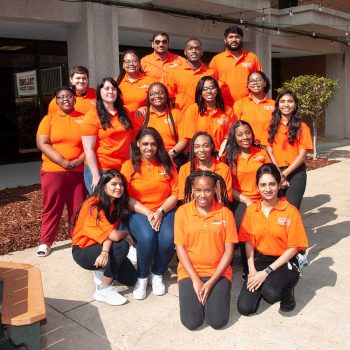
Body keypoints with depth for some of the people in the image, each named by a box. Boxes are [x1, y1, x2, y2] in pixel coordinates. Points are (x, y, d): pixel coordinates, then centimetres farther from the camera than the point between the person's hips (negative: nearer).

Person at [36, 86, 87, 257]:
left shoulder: (83, 119, 6)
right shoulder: (49, 119, 3)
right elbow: (42, 144, -7)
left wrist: (79, 161, -13)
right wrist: (64, 162, -16)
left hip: (79, 172, 1)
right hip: (53, 171, -1)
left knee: (78, 208, 7)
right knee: (51, 208, 5)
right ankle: (45, 242, 16)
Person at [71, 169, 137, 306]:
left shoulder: (116, 203, -3)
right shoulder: (94, 205, -26)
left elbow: (109, 233, -17)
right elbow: (114, 235, -34)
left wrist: (105, 251, -35)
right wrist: (126, 235, -12)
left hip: (100, 245, 7)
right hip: (83, 251, -7)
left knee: (130, 278, -3)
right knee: (122, 245, -29)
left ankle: (102, 271, 21)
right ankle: (103, 290, -17)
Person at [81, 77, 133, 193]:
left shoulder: (124, 113, 10)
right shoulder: (92, 116, -6)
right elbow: (88, 149, -10)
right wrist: (96, 176, -15)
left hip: (123, 170, 5)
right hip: (100, 171, -5)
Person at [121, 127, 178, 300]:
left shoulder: (167, 165, 9)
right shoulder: (129, 165, 3)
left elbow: (174, 195, 4)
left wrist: (161, 211, -12)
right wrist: (148, 213, -15)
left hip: (164, 211, 2)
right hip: (138, 213, -1)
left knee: (168, 238, -29)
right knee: (147, 237, -33)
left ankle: (157, 275, 1)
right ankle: (142, 278, -5)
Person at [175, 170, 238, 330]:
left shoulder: (225, 213, -4)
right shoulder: (182, 212, -3)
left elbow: (229, 250, -4)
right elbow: (180, 248, -3)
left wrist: (211, 282, -11)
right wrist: (195, 279, -11)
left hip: (218, 273, 0)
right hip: (190, 272, 0)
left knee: (218, 321, -16)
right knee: (191, 321, -15)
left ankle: (215, 294, 15)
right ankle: (198, 294, 16)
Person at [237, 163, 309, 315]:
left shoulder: (291, 211, -12)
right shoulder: (251, 210, 0)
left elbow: (293, 248, -11)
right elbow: (249, 242, 5)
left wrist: (267, 272, -15)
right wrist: (252, 270, -8)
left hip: (284, 263, -3)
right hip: (259, 260, 4)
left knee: (271, 293, -34)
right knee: (245, 308, -11)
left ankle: (287, 288, 2)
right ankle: (261, 285, 19)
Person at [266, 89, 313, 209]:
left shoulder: (302, 127, 1)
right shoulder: (272, 125, 6)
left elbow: (302, 155, -4)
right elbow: (269, 150, 2)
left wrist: (284, 173, -10)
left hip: (296, 173, -2)